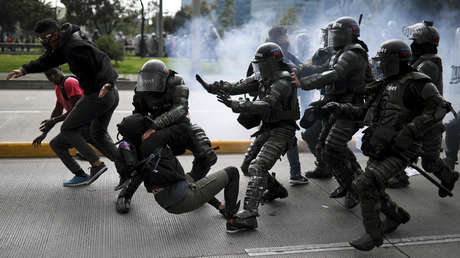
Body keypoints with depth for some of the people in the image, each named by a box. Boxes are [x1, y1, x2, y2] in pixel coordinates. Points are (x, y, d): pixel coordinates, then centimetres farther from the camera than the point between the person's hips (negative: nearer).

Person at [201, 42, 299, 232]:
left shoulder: (282, 82, -20)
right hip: (266, 129, 10)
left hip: (281, 131, -10)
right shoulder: (261, 76, 8)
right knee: (247, 166, 17)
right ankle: (277, 190, 40)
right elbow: (239, 86, -3)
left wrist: (236, 105, -42)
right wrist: (216, 87, -21)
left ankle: (248, 215, -32)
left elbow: (266, 105, -34)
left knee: (257, 167, -25)